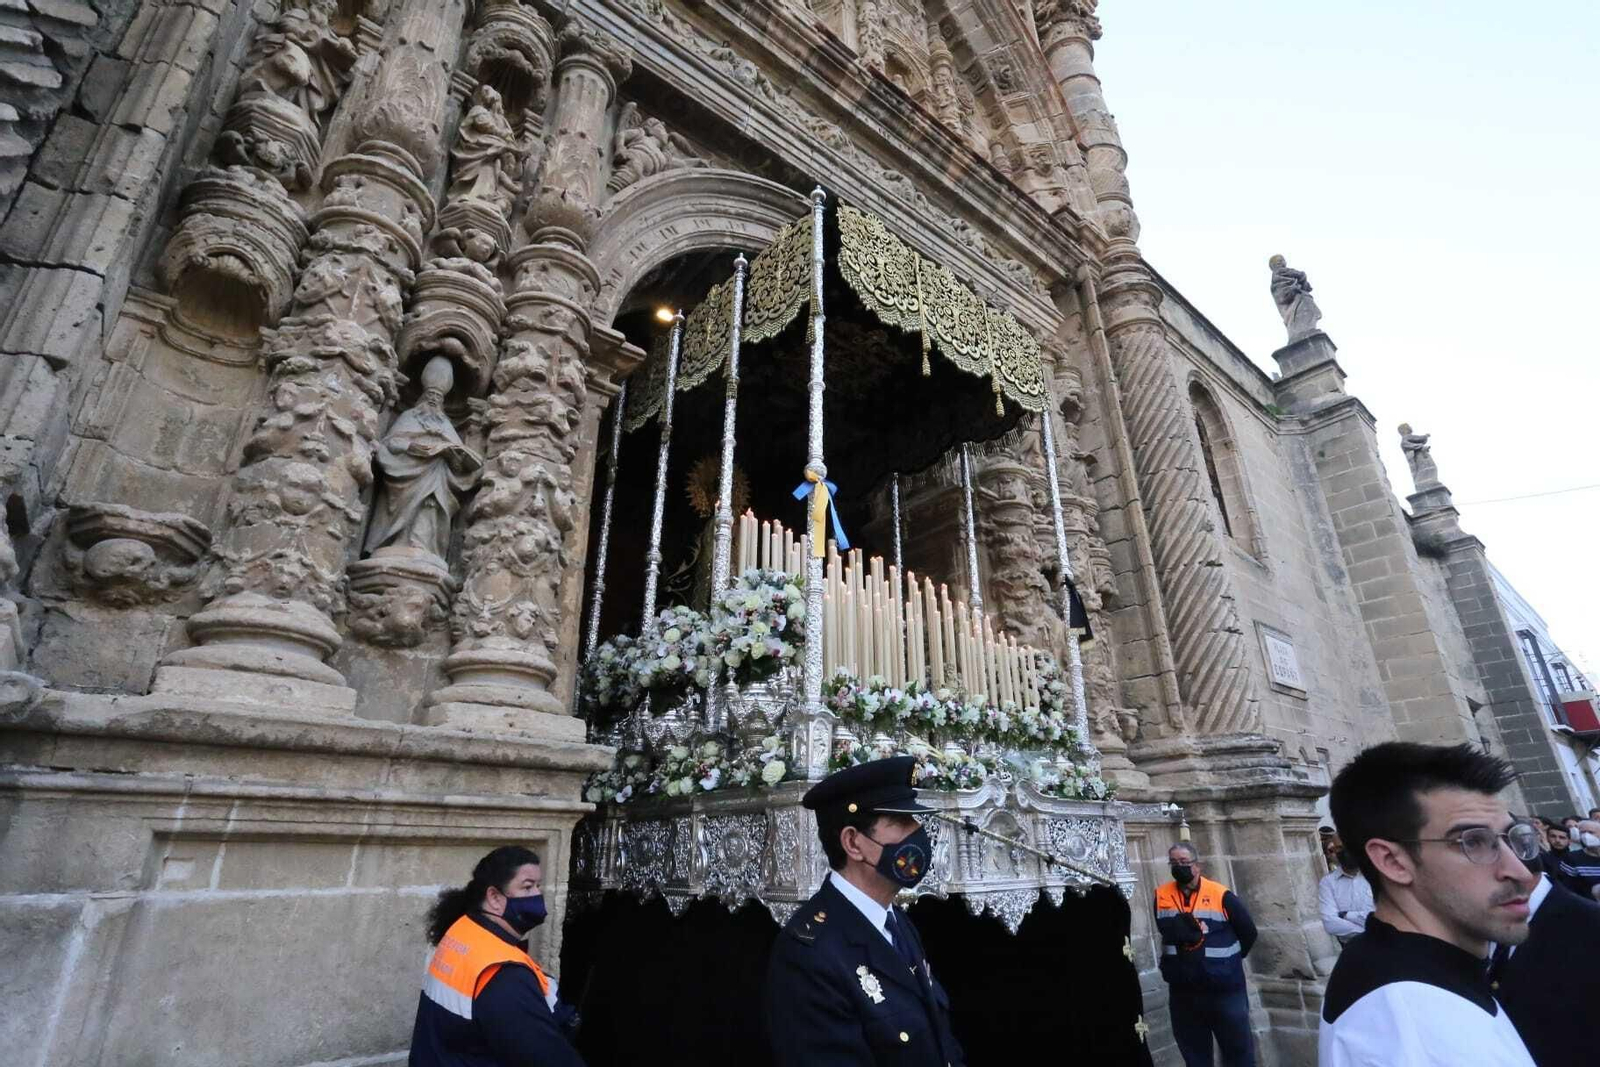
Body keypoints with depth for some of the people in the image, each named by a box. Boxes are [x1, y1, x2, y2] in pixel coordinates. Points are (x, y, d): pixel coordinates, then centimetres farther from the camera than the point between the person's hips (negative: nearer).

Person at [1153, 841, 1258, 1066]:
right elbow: (1167, 930, 0)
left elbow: (1248, 933, 2)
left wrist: (1227, 959, 8)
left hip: (1225, 990, -2)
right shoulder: (1162, 896, -1)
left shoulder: (1221, 896, -9)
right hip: (1182, 991, 3)